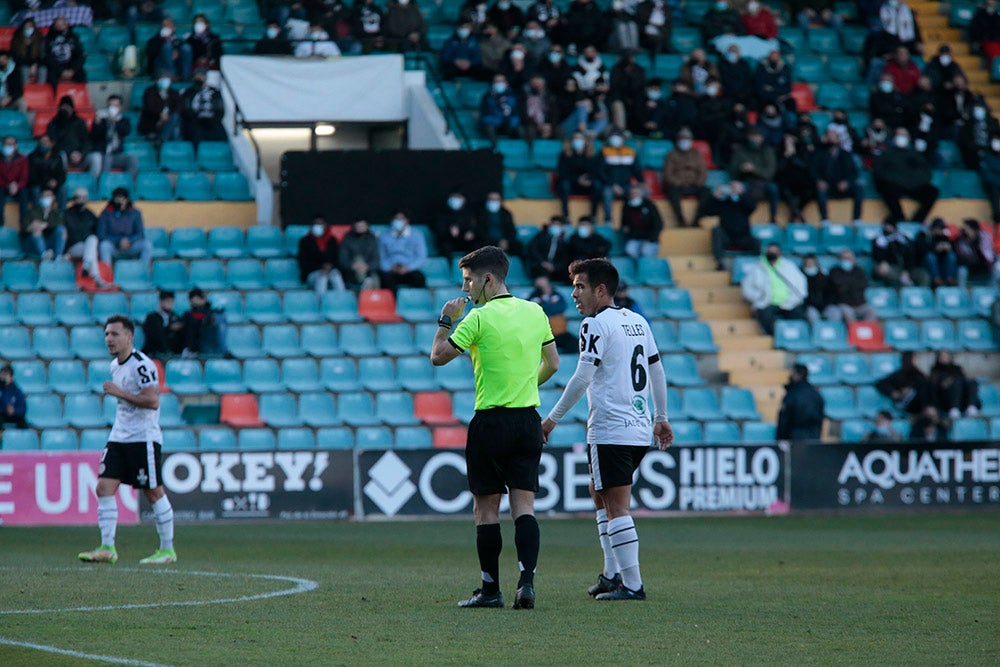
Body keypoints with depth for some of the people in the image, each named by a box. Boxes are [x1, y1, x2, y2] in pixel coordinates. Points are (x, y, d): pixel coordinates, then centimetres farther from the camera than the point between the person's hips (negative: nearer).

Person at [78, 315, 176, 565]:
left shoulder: (142, 365, -15)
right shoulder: (115, 365, 13)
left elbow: (152, 401, -23)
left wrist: (119, 393, -22)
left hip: (143, 439, -8)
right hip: (118, 438, 8)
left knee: (154, 492, -1)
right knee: (104, 487, -4)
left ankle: (168, 549, 10)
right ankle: (107, 548, -3)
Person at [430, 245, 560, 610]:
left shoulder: (479, 318, -11)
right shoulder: (534, 312, 7)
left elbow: (439, 356, -9)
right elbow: (552, 363, 16)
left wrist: (446, 321, 4)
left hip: (491, 421, -5)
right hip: (528, 421, 5)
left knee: (486, 507, 4)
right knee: (524, 504, 2)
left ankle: (491, 589, 7)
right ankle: (526, 581, -13)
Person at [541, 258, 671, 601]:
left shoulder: (596, 324, -10)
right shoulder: (637, 321, 14)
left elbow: (582, 378, -16)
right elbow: (656, 371, 19)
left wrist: (554, 417, -10)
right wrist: (661, 417, 27)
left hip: (610, 430, -9)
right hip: (640, 428, 9)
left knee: (616, 508, -7)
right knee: (600, 495, 21)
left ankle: (632, 584, -10)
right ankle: (612, 574, 20)